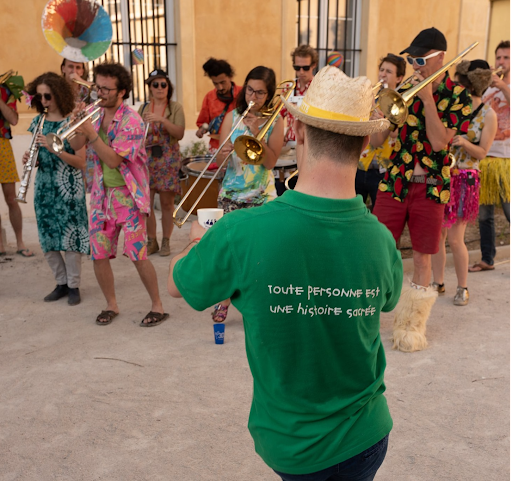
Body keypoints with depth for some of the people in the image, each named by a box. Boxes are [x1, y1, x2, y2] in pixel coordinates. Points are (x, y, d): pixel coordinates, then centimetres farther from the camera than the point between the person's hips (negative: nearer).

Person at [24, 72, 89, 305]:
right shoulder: (38, 121, 9)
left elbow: (81, 162, -11)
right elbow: (39, 156, 16)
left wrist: (54, 149, -23)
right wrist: (31, 158, -6)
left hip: (69, 187, -5)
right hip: (44, 186, 6)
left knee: (70, 236, -1)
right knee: (47, 239, 8)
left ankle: (73, 285, 14)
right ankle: (61, 283, 24)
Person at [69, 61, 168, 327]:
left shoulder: (131, 121, -13)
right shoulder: (95, 114, 7)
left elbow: (113, 160, -20)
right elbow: (75, 145, 3)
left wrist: (91, 134, -26)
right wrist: (79, 125, -13)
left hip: (128, 195, -6)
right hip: (101, 194, 6)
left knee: (137, 255, -6)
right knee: (98, 255, 6)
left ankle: (158, 307, 10)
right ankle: (111, 305, 25)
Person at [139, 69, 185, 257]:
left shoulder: (175, 108, 1)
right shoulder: (143, 108, 8)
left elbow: (180, 134, -12)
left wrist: (162, 120, -22)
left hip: (168, 160, -2)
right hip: (146, 160, 2)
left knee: (167, 202, 2)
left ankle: (166, 241, 15)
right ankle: (151, 241, 13)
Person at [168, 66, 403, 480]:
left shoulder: (242, 232, -28)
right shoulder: (380, 241, -20)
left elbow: (176, 286, -7)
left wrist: (199, 242, 16)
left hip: (285, 442, -1)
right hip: (363, 439, 2)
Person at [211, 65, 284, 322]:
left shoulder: (275, 121, -1)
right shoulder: (233, 117, 3)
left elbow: (270, 161, -11)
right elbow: (221, 159, -2)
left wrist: (257, 133, -19)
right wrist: (224, 154, -25)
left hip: (262, 196, -1)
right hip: (231, 194, 2)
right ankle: (224, 298, 23)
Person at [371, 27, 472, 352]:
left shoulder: (458, 96, -1)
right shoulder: (403, 89, 6)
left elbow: (439, 141, -15)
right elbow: (376, 141, 3)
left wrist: (427, 98, -16)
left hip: (431, 187, -2)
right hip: (394, 182, 2)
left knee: (422, 259, 7)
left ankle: (413, 325, 23)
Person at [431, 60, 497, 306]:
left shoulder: (488, 115, -5)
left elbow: (482, 152, -5)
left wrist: (464, 143, -22)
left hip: (464, 179, -3)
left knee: (455, 239, -3)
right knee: (437, 235, 7)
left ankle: (462, 287, 16)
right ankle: (438, 283, 23)